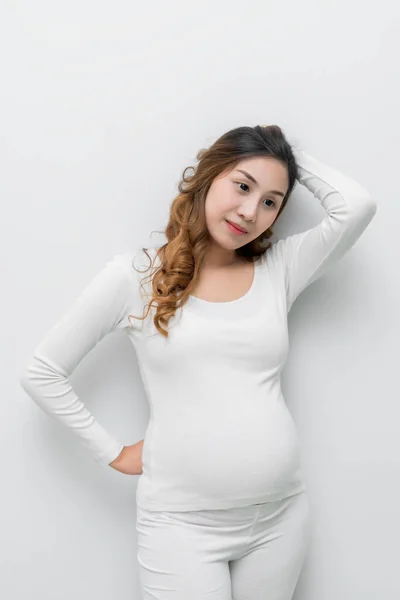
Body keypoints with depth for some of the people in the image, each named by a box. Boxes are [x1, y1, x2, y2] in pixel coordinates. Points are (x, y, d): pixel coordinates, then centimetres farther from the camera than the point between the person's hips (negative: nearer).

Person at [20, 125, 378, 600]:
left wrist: (292, 157, 3)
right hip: (183, 523, -3)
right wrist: (112, 453, 0)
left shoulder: (279, 270, 4)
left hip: (281, 517, 3)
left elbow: (357, 205, -10)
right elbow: (42, 373, 0)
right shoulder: (137, 275, -4)